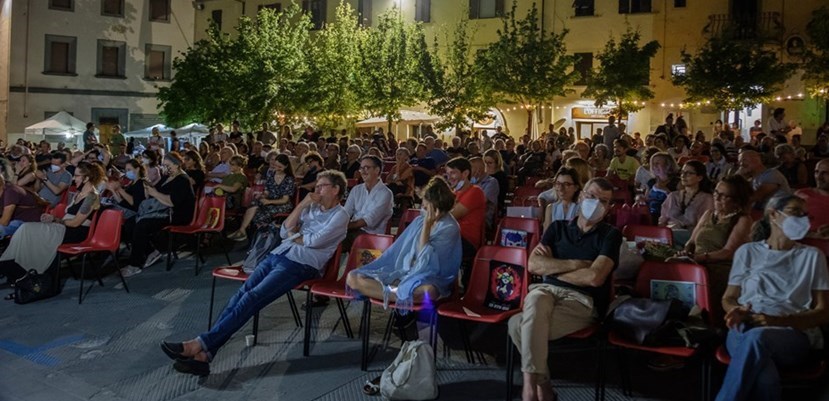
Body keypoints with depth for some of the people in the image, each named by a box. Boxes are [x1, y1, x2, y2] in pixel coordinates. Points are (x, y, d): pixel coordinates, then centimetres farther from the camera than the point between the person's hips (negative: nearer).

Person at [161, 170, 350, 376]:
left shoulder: (340, 215, 2)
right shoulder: (312, 208, 24)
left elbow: (315, 241, -12)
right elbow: (284, 232, 14)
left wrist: (292, 235, 7)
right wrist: (302, 205, 7)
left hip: (300, 265, -6)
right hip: (278, 255, 7)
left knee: (252, 298, -23)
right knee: (241, 294, -16)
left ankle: (200, 345, -27)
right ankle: (203, 354, -25)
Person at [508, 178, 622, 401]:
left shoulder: (610, 235, 3)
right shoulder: (558, 227, 15)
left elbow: (594, 277, -13)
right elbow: (533, 265, 1)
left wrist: (552, 268, -2)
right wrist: (574, 264, -8)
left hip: (582, 301, -4)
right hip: (547, 291, 4)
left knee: (518, 324, -30)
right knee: (536, 300, -34)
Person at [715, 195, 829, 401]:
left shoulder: (812, 256, 17)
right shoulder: (747, 251, 20)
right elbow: (728, 298, 20)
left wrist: (779, 320, -10)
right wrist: (737, 311, -6)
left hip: (794, 333, -1)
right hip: (745, 329, 1)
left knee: (756, 337, -40)